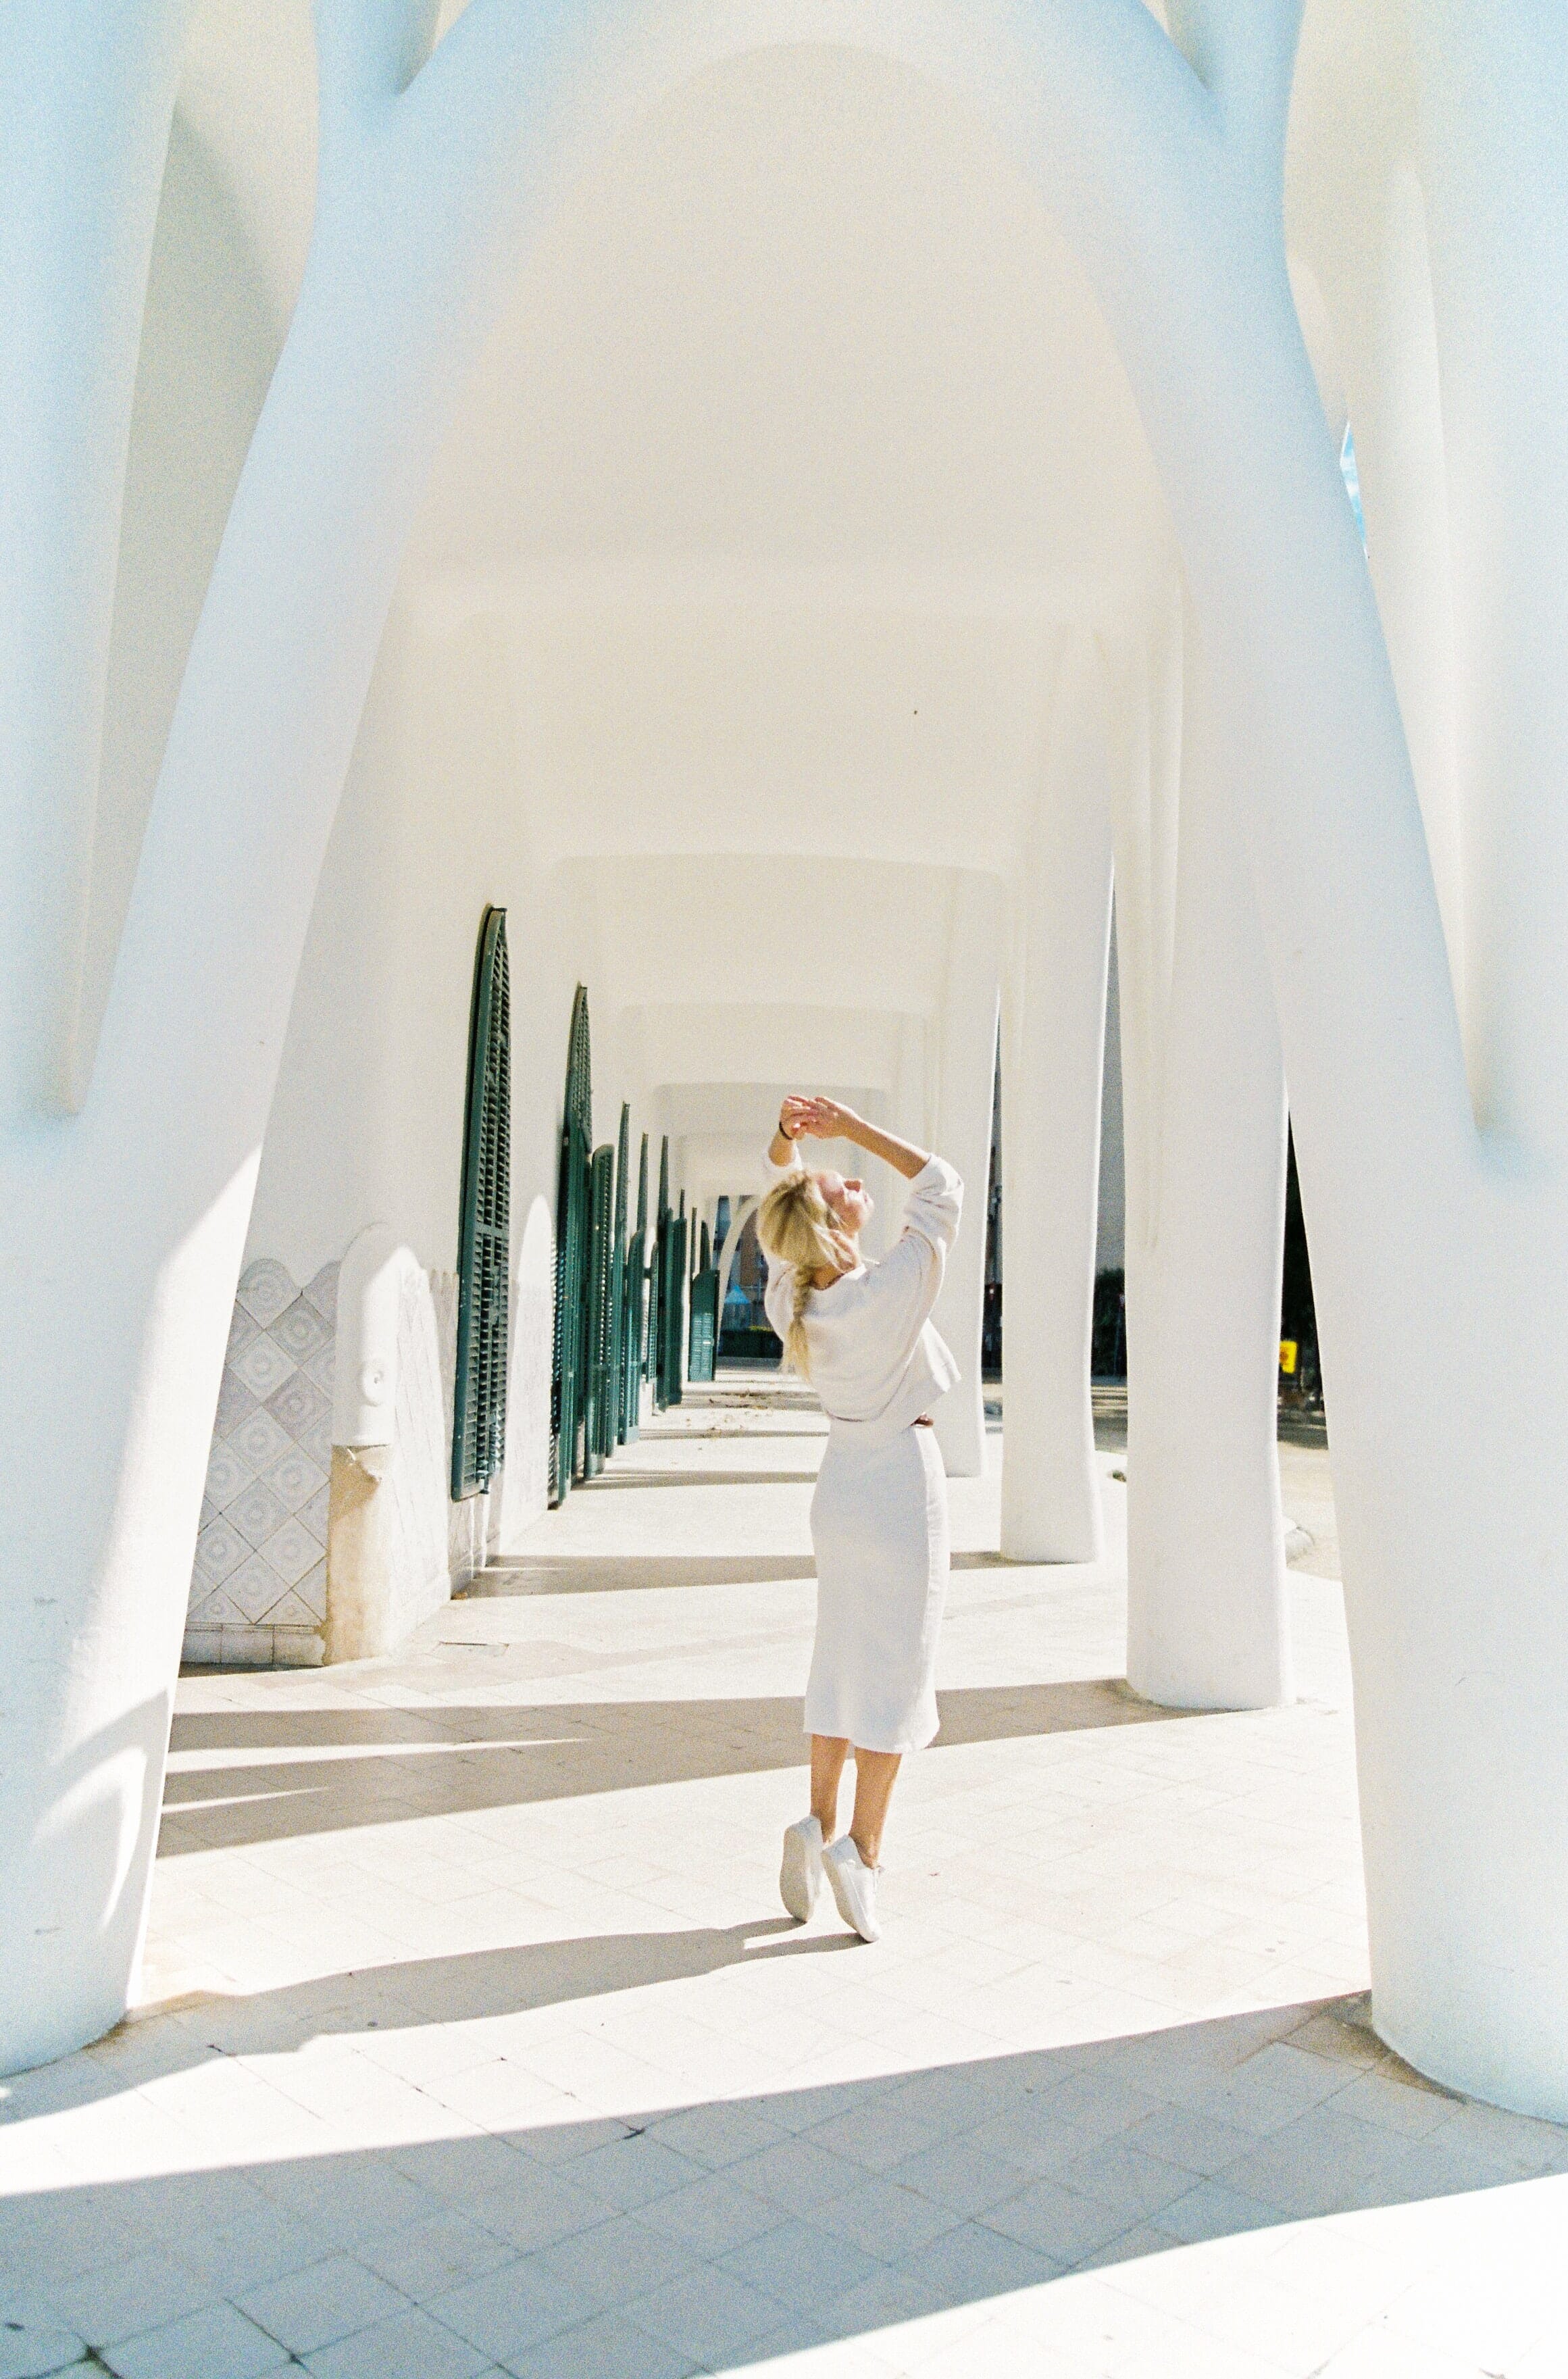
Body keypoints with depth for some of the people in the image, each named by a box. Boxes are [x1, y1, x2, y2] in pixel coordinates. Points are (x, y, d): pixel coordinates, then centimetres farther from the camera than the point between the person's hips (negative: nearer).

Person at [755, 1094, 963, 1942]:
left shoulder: (790, 1298, -6)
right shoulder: (888, 1292, -22)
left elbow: (780, 1191, 10)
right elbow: (941, 1187, -12)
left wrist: (786, 1137, -8)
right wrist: (853, 1127, -13)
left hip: (840, 1483, 6)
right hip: (902, 1481, -6)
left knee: (839, 1661, 17)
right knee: (897, 1669, 3)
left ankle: (819, 1822, 20)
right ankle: (861, 1848, 5)